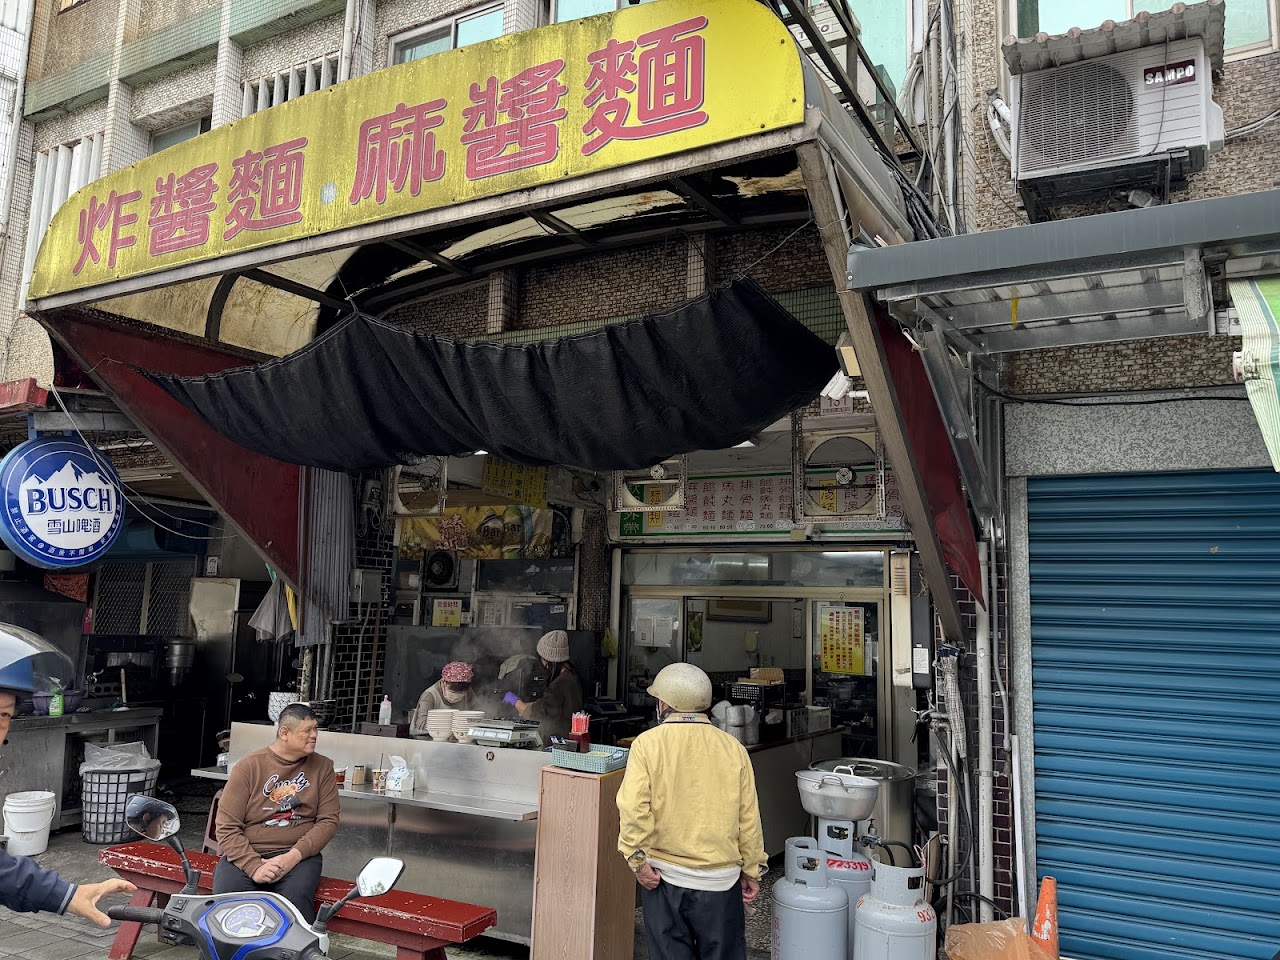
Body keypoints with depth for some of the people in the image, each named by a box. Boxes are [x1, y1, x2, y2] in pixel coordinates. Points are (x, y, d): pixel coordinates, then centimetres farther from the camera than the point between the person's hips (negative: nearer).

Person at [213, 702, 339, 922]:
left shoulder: (322, 767, 4)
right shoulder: (248, 767, -2)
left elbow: (328, 820, 1)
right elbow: (226, 828, -5)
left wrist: (294, 856, -15)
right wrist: (254, 867, -19)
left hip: (299, 855, 0)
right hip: (246, 855, 0)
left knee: (296, 899, -32)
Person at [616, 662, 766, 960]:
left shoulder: (648, 743, -8)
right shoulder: (733, 748, -2)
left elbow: (633, 808, -18)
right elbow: (749, 817, 1)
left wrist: (637, 859, -8)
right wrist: (752, 870, 11)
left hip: (663, 876, -1)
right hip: (721, 879, 2)